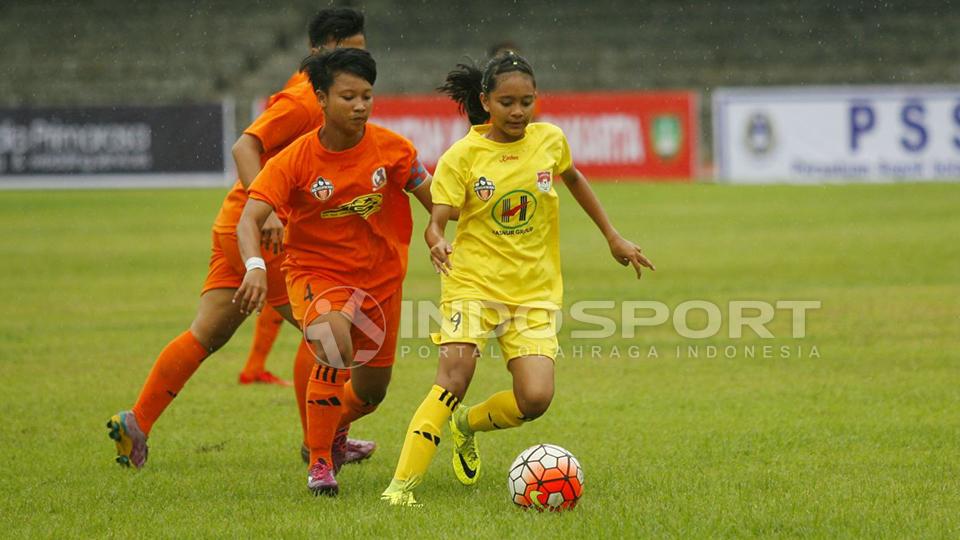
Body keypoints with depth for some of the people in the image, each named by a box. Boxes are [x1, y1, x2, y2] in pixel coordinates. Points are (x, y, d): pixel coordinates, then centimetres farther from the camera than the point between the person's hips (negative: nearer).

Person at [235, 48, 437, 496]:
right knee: (334, 347, -34)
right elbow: (249, 220, -27)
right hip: (316, 271, -4)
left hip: (381, 276, 4)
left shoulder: (392, 148, -12)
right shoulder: (295, 160, -19)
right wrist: (255, 267, -45)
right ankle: (319, 463, -20)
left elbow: (433, 200, 0)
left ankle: (331, 431, 49)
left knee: (371, 392, 12)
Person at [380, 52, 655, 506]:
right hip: (474, 281, -3)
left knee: (535, 399, -13)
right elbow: (438, 218, -14)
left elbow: (573, 179, 23)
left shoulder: (549, 140, 2)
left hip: (534, 290, 3)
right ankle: (402, 485, -20)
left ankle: (467, 425, 19)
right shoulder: (462, 156, -8)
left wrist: (613, 238, 26)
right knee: (453, 378, -22)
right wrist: (436, 243, -38)